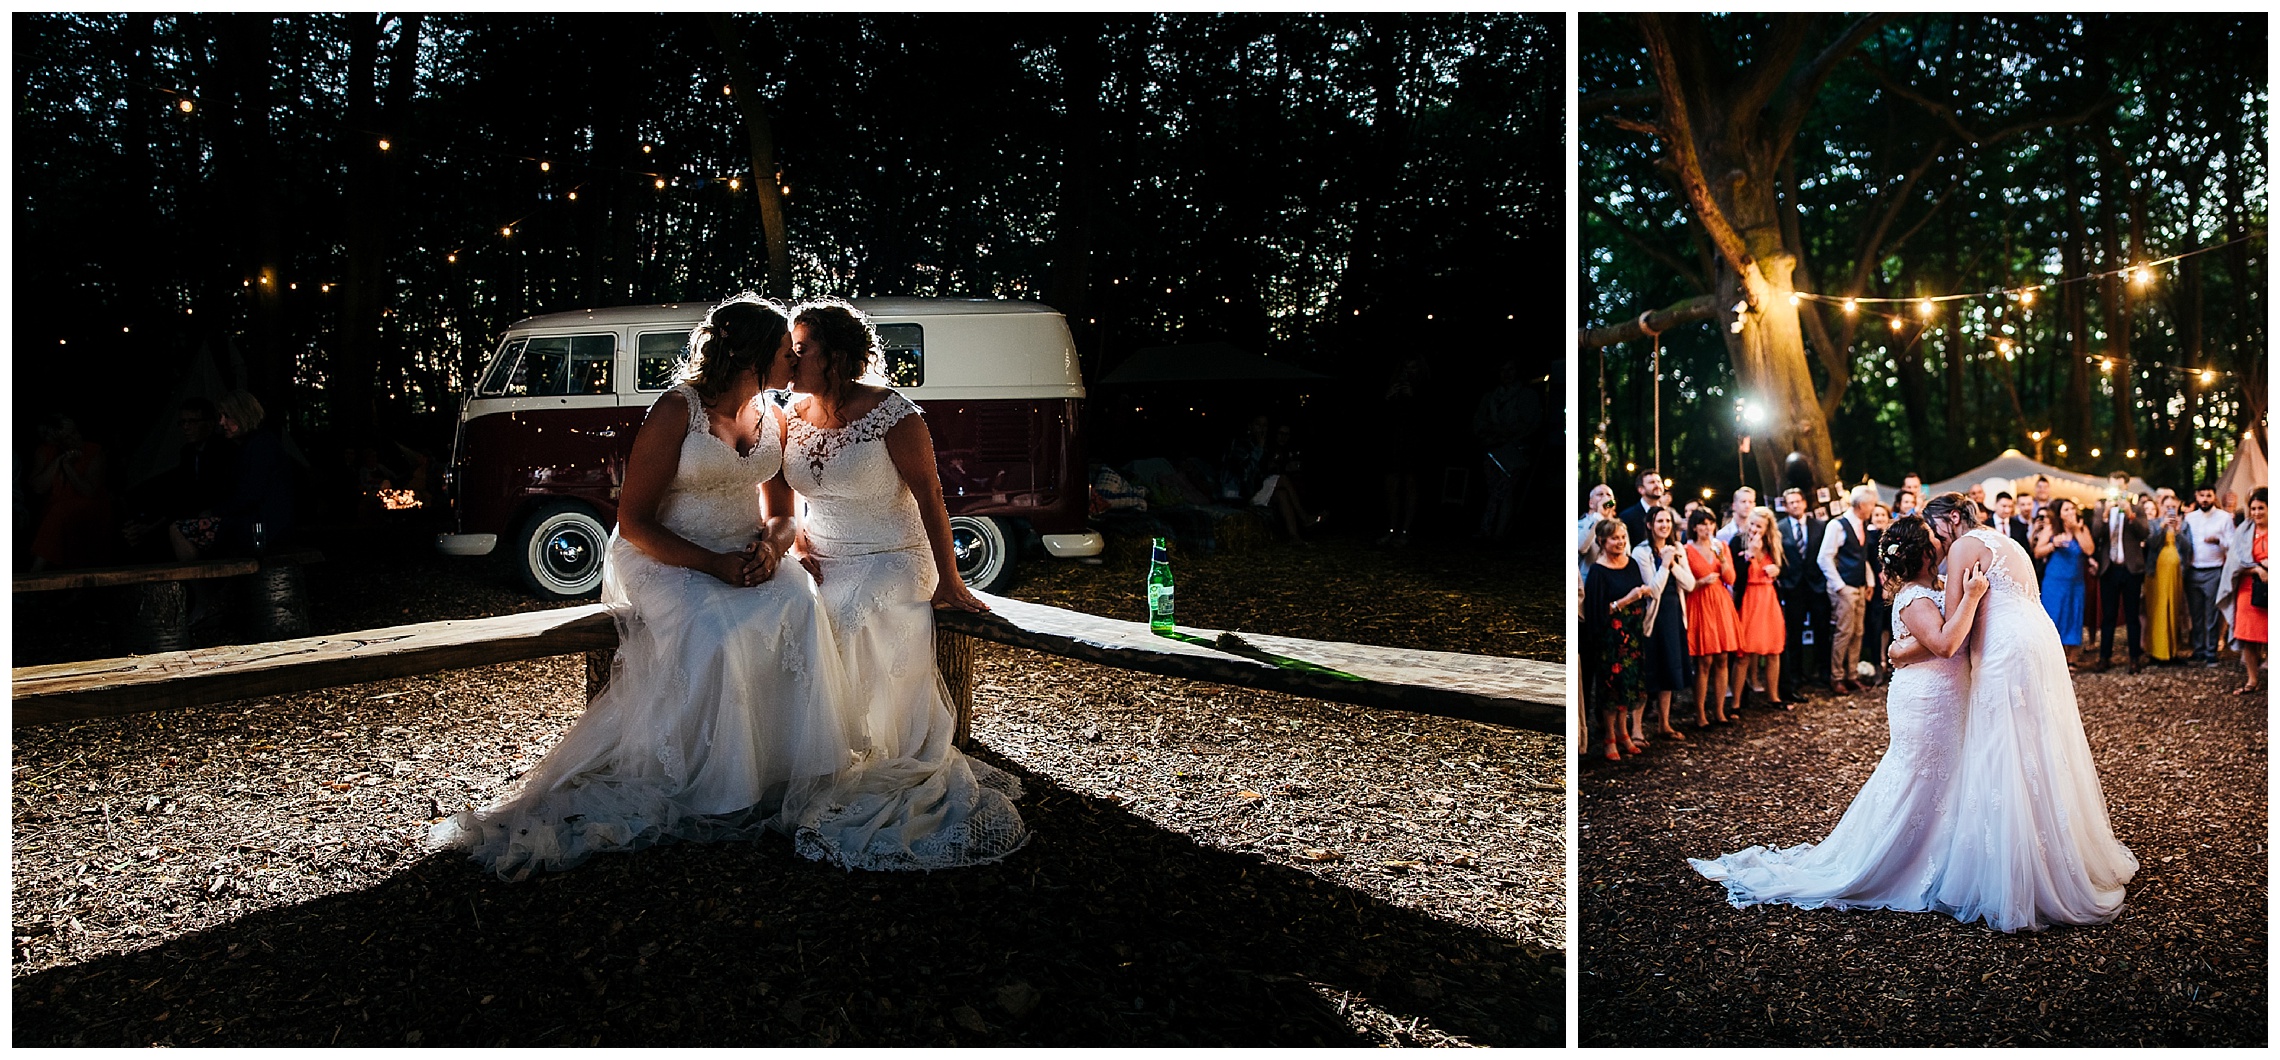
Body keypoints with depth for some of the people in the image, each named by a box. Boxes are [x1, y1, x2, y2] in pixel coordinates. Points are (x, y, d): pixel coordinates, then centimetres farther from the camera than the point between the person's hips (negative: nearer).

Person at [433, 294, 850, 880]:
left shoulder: (771, 419, 9)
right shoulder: (676, 411, -11)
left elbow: (780, 512, 13)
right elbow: (634, 521, -12)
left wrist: (771, 547, -12)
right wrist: (712, 564, -23)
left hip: (749, 561, 5)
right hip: (666, 561, -5)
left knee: (797, 609, -28)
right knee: (716, 631, -35)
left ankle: (790, 773, -21)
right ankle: (711, 792, -22)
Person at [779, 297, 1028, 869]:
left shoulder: (892, 413, -12)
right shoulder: (793, 416, 5)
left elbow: (929, 499, -9)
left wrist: (948, 581, -10)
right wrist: (798, 549, -4)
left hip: (889, 564, -5)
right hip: (823, 564, 5)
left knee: (848, 629, -33)